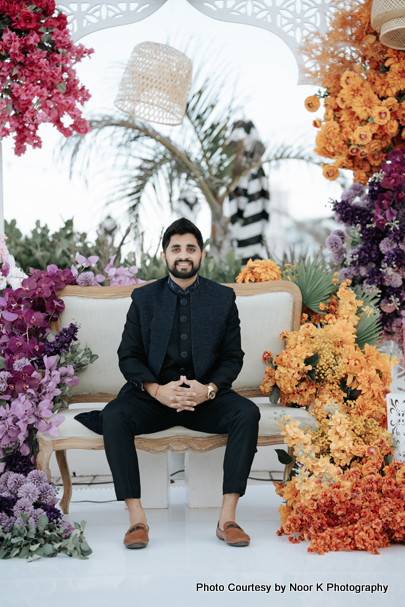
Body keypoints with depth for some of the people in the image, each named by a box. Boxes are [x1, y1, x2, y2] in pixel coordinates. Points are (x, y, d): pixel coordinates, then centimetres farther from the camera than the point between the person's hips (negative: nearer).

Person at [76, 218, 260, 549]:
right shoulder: (144, 298, 6)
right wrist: (157, 390, -18)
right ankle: (137, 518, -26)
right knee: (114, 416, -30)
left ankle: (227, 517, -26)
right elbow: (129, 356, 1)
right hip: (153, 394, 0)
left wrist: (209, 389, -16)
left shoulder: (223, 298, 7)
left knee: (247, 413, -29)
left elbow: (233, 357, 5)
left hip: (206, 396, 0)